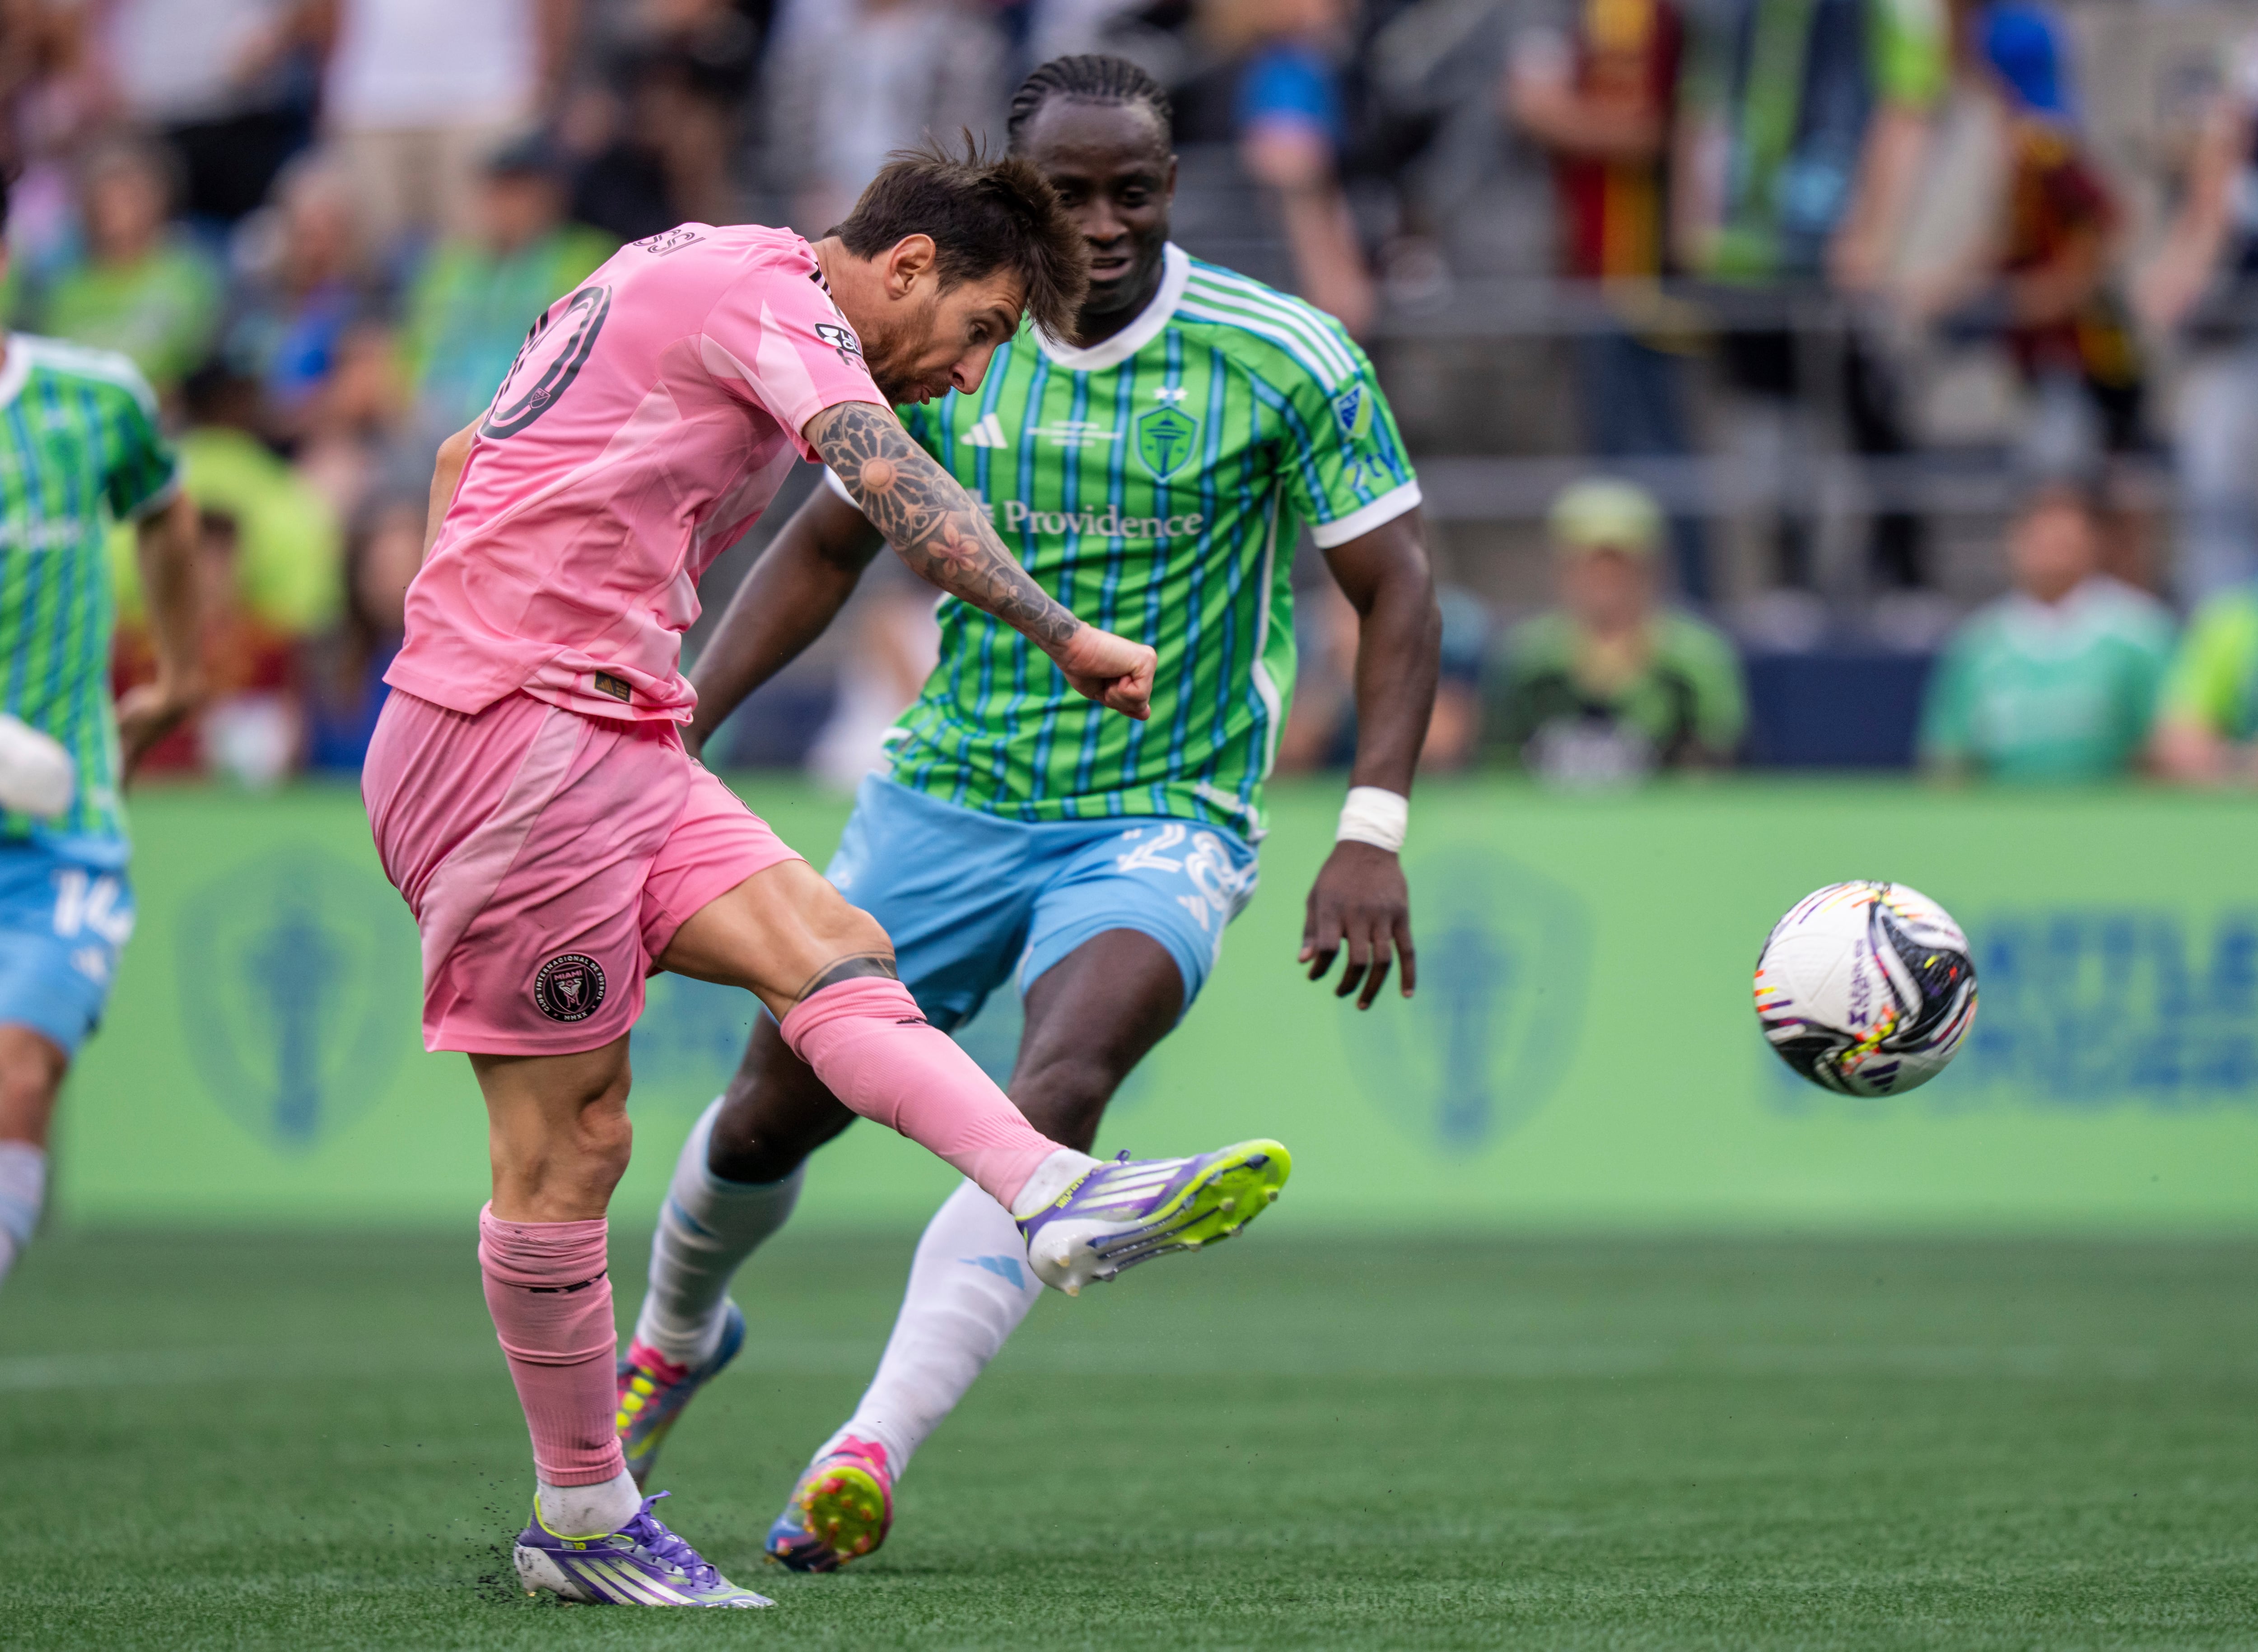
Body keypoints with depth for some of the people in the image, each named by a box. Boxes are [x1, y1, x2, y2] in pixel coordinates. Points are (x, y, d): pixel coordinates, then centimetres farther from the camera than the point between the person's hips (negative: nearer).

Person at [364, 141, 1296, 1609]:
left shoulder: (667, 278, 22)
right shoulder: (775, 293, -8)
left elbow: (467, 456, 30)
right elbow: (894, 485, -26)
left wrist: (468, 655, 28)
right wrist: (1062, 634, -35)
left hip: (611, 746, 10)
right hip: (519, 740, -10)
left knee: (832, 949, -10)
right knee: (570, 1139, -4)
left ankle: (1058, 1202, -30)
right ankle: (581, 1520, 3)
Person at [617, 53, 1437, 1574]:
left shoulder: (1286, 360, -10)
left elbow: (1397, 592, -7)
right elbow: (826, 548, 13)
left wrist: (1373, 835, -17)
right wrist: (680, 730, 4)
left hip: (1161, 820, -3)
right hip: (946, 804, 3)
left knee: (1056, 1094, -30)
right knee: (773, 1112, 9)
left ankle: (869, 1459, -33)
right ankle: (675, 1335, 43)